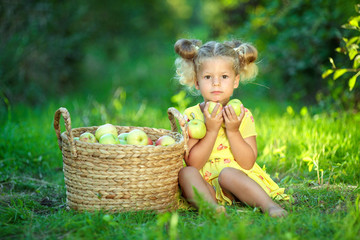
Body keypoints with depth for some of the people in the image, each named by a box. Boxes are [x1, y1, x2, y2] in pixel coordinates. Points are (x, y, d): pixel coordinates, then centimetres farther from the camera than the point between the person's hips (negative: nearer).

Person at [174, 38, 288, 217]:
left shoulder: (243, 115, 3)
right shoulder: (191, 115, 1)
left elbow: (248, 163, -5)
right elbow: (193, 163, -9)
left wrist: (233, 131, -16)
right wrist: (211, 130, -17)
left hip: (237, 179, -1)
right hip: (205, 183, 1)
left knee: (227, 173, -33)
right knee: (185, 172, -28)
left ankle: (268, 205, -42)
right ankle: (210, 204, -49)